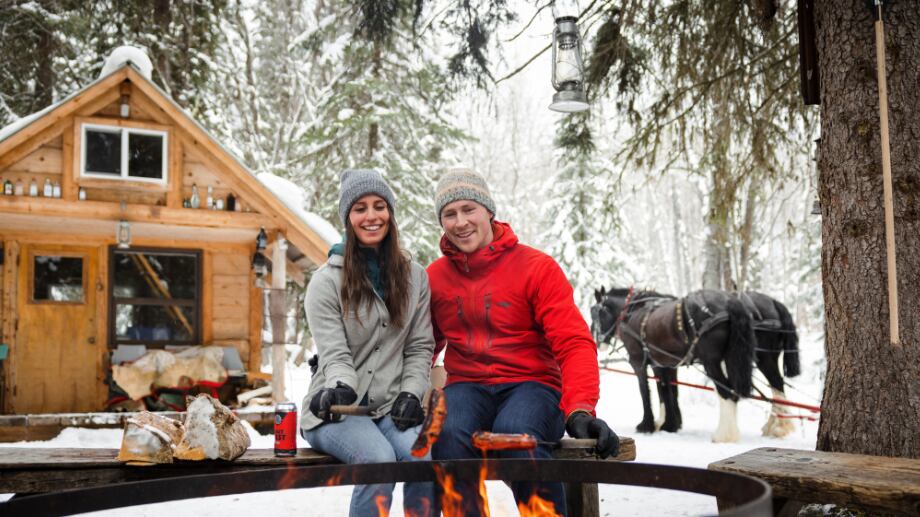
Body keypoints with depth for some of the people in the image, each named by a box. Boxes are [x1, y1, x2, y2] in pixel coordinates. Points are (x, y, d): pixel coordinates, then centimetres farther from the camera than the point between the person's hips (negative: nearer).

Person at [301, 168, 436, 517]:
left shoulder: (415, 278, 11)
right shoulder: (327, 281, 0)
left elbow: (420, 347, 10)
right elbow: (334, 354, -7)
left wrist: (411, 393, -7)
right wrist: (342, 387, -28)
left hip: (392, 407, 3)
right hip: (338, 409, -2)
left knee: (424, 457, -29)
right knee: (379, 459, -32)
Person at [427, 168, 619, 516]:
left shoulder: (537, 268, -2)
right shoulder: (434, 277, 9)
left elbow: (574, 343, -9)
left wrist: (580, 408, -25)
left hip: (531, 384, -2)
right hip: (466, 386, 3)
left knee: (515, 433, -36)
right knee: (447, 435, -32)